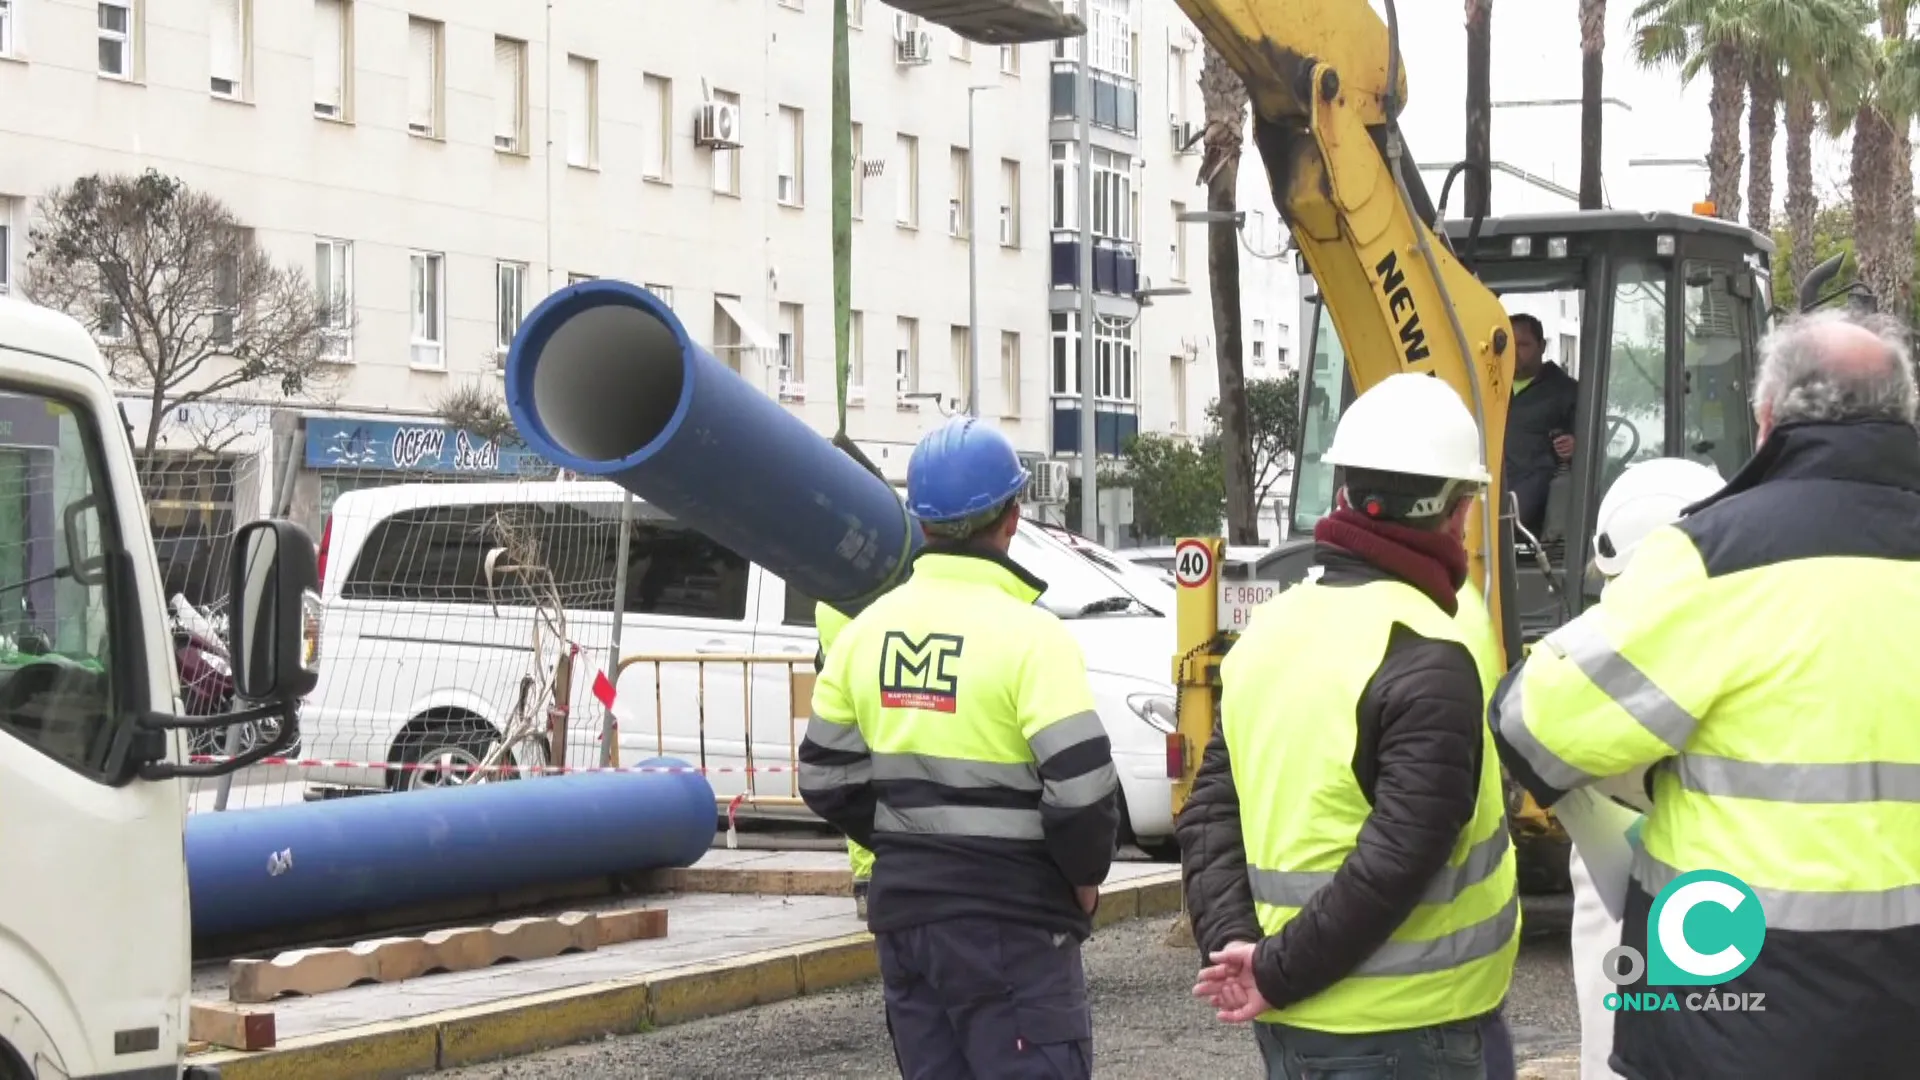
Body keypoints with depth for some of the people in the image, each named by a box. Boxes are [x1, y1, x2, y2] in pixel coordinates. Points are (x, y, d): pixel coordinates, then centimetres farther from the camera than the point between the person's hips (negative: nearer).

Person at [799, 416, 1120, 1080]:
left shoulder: (869, 628, 5)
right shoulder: (1028, 634, -15)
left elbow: (826, 778, 11)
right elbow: (1081, 785, -19)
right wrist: (1086, 875, -2)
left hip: (902, 910, 7)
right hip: (1010, 924, -6)